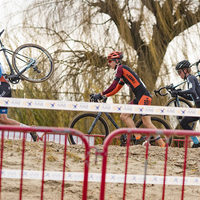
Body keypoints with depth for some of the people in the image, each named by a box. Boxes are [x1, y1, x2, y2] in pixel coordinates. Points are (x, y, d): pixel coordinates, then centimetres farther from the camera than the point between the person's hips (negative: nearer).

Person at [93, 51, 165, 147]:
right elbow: (116, 89, 27)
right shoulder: (122, 71, 23)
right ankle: (138, 137, 3)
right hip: (139, 97, 10)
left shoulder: (120, 68, -6)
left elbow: (114, 85, -15)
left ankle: (162, 145, -8)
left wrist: (101, 94, -10)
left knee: (147, 122, -11)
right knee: (124, 116, 7)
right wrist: (104, 96, 20)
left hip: (144, 96, -10)